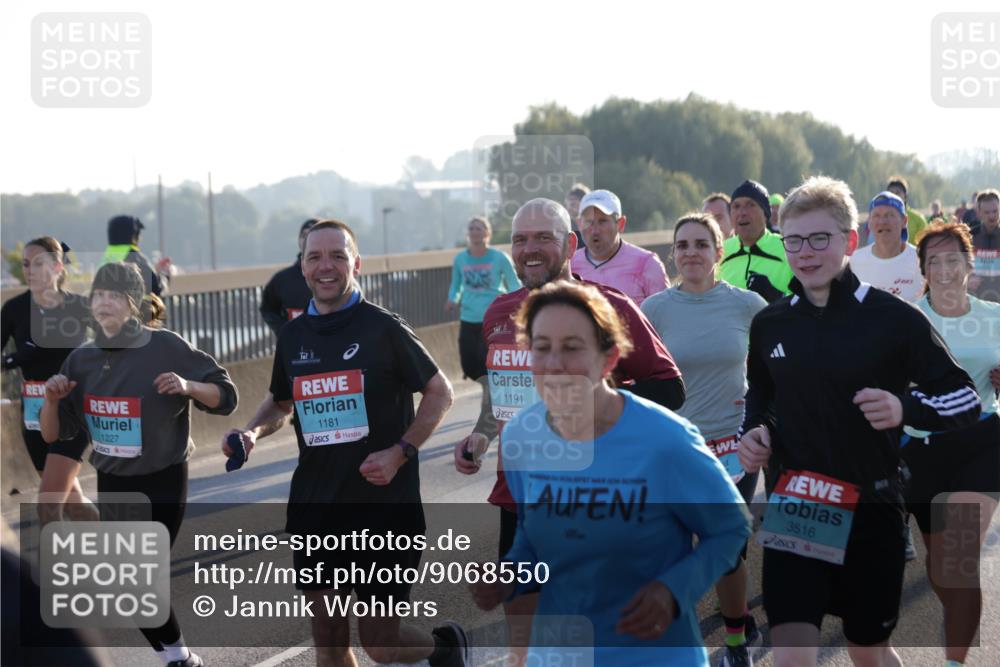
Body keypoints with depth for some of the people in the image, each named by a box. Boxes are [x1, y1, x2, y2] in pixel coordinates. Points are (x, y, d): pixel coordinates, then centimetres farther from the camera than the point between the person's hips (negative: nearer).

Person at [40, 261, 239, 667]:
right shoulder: (83, 359, 2)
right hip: (111, 486, 5)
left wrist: (187, 386, -26)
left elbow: (225, 397, -8)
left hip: (162, 484, -5)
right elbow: (53, 435, 6)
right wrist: (52, 400, -13)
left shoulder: (167, 348, -11)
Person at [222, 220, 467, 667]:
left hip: (383, 506, -5)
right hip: (316, 508, 5)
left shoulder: (383, 328, -8)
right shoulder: (293, 336, 6)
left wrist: (400, 452, -15)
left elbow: (440, 392, -3)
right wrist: (253, 432, 1)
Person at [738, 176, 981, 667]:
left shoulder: (894, 319, -8)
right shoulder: (769, 324, 4)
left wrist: (905, 408, -23)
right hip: (792, 509, 2)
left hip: (871, 510, -2)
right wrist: (753, 432, 2)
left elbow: (966, 399, -4)